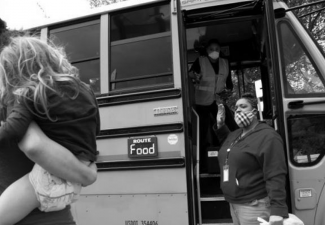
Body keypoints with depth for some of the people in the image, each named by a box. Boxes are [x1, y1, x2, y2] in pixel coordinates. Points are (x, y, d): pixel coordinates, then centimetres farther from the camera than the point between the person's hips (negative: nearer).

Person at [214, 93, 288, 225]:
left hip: (254, 206, -8)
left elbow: (275, 176, -21)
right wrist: (220, 126, 17)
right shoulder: (234, 135, 10)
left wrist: (277, 211, -28)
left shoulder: (268, 137, -15)